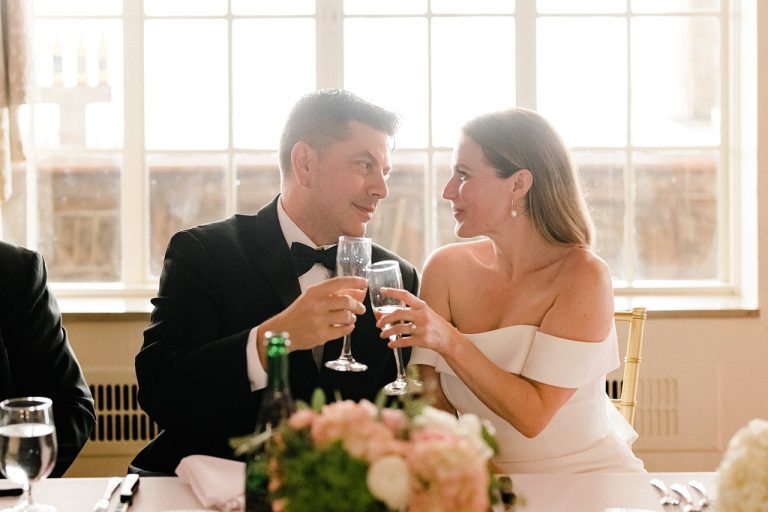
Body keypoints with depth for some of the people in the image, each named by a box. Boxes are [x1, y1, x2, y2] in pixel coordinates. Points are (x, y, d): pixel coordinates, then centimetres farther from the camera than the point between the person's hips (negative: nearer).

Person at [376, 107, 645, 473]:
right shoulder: (447, 268, -1)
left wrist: (450, 342, -27)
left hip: (589, 476, -2)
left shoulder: (582, 275, -12)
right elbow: (433, 398, -2)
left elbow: (533, 417, -17)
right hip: (489, 483, 3)